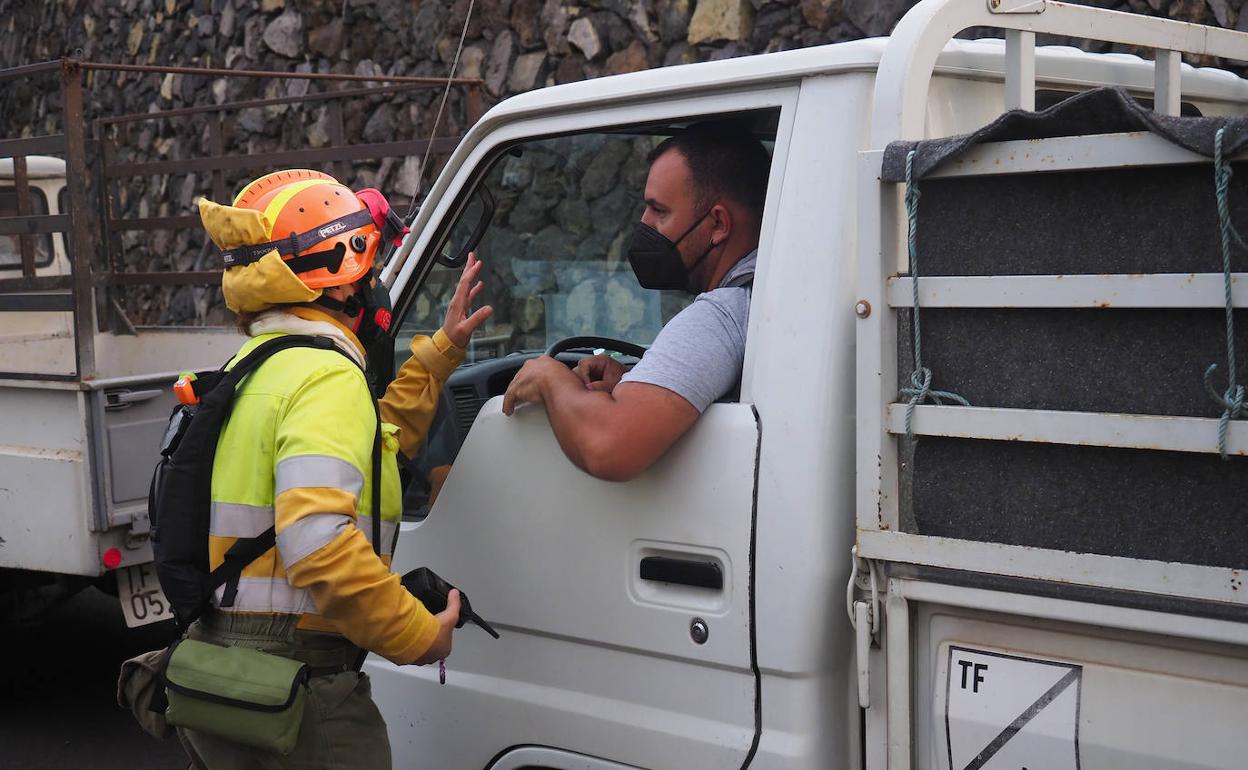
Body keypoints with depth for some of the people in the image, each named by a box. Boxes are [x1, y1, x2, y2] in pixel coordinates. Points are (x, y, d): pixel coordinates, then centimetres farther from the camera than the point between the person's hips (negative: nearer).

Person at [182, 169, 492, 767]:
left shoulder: (256, 365, 15)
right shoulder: (327, 377, -17)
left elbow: (381, 438, 29)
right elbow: (318, 540, -31)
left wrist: (442, 347, 30)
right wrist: (419, 634, -20)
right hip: (291, 692, -10)